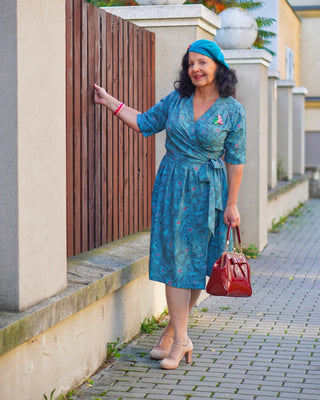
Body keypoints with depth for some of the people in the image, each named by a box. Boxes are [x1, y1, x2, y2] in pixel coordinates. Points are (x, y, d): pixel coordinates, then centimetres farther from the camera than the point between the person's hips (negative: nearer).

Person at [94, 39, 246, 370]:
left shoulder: (232, 110, -3)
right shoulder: (176, 100, 4)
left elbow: (235, 160, -2)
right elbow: (145, 124, 15)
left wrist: (231, 204, -3)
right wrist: (110, 102, 10)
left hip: (207, 190, -2)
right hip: (172, 184, 2)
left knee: (197, 261, 1)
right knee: (174, 258, -2)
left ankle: (172, 332, 15)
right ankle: (180, 339, 2)